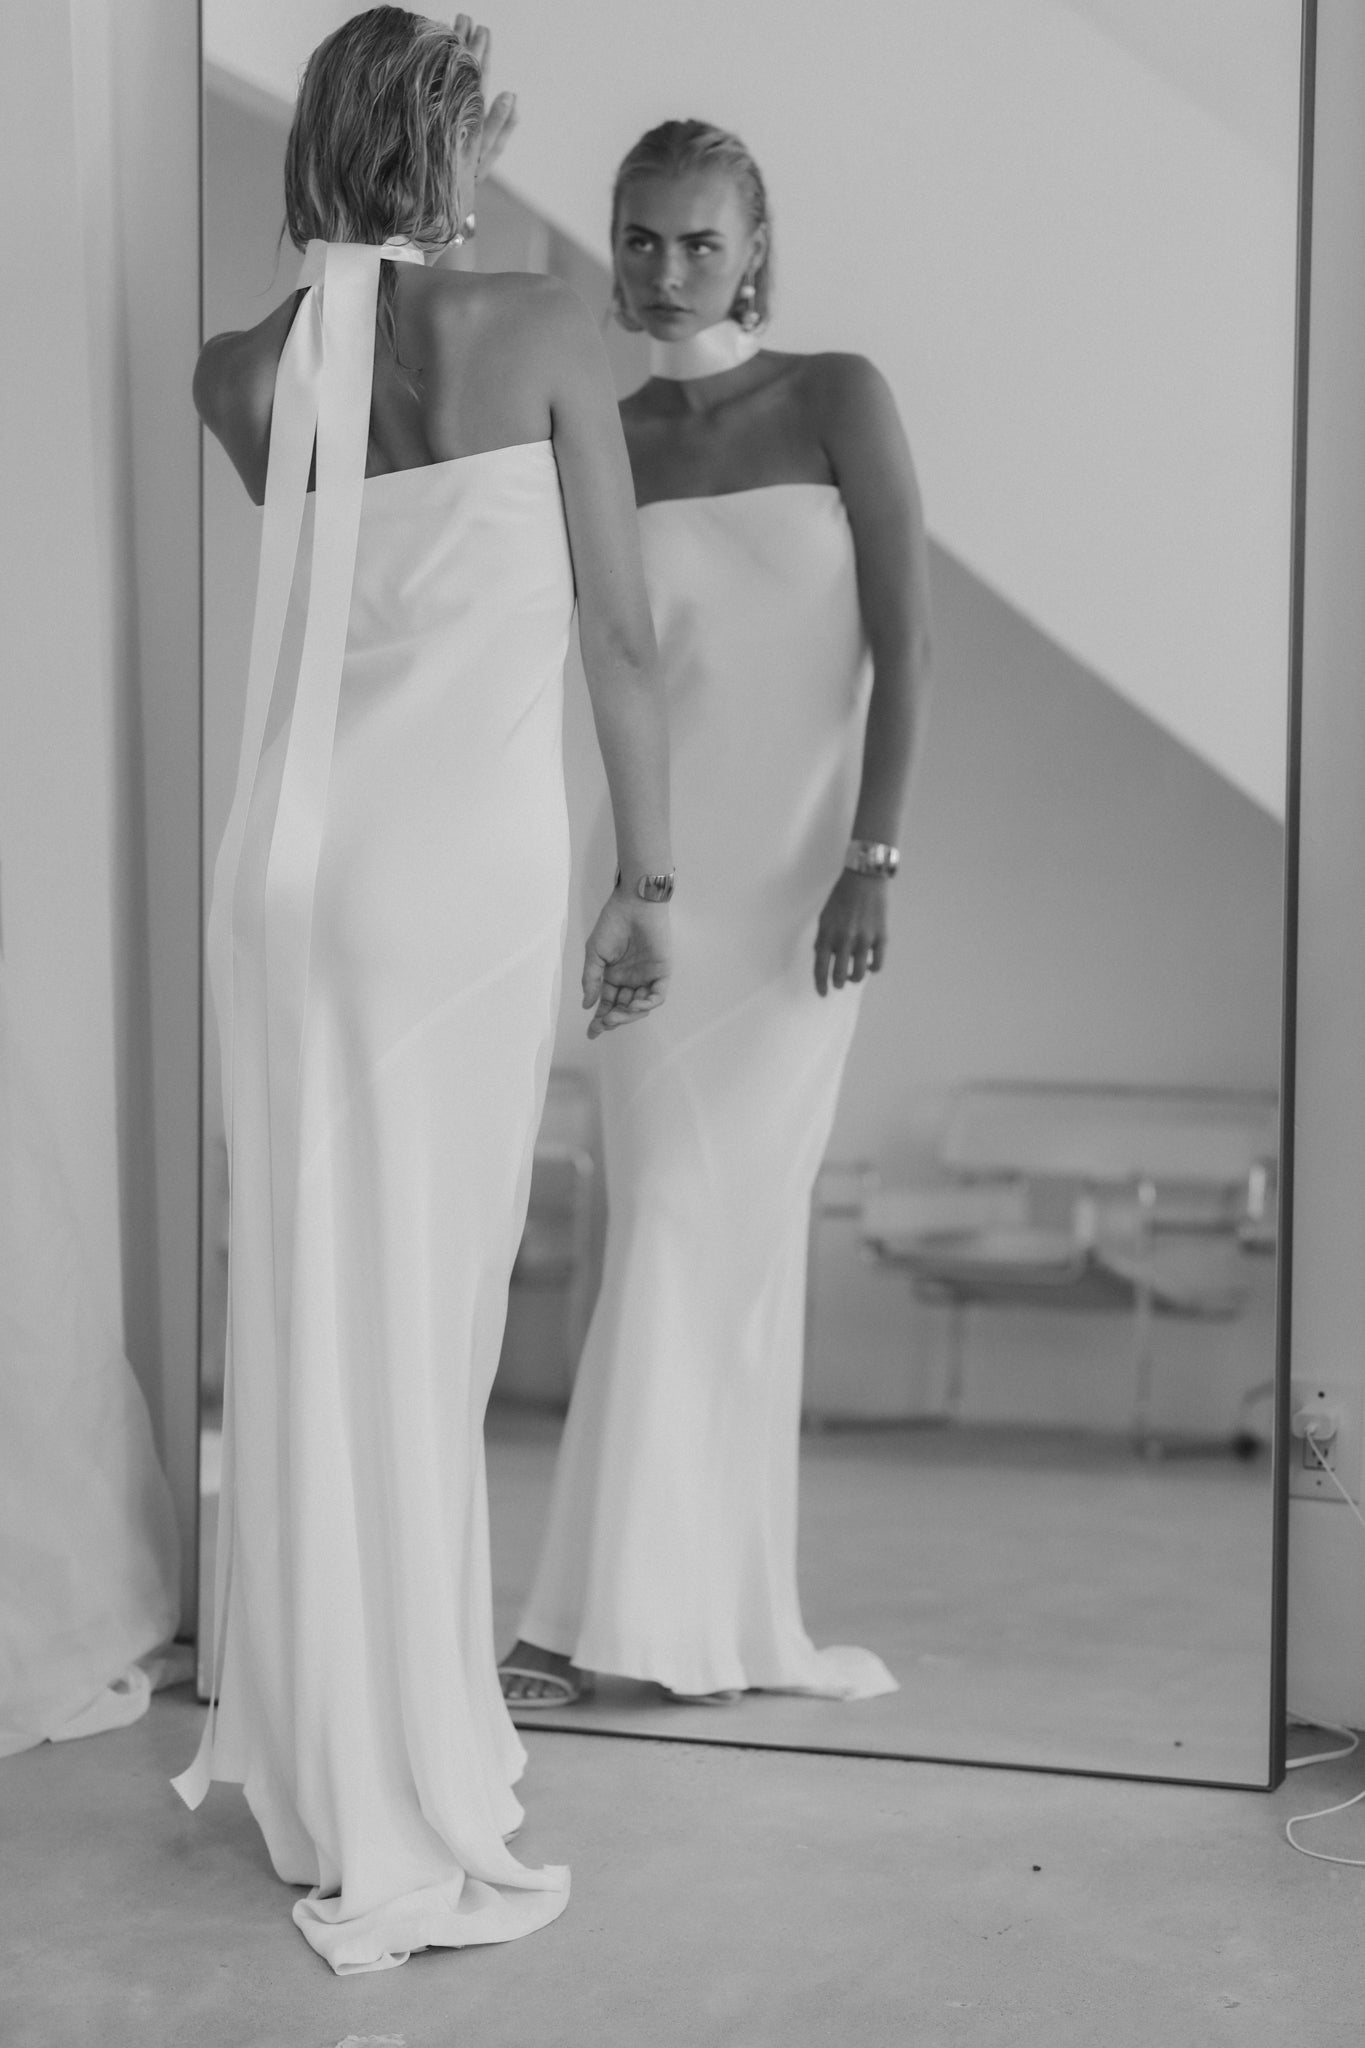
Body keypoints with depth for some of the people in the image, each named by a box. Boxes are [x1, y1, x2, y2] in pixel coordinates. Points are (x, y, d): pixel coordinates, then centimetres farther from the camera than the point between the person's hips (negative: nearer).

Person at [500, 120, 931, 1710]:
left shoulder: (838, 401, 0)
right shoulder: (602, 441, 8)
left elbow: (903, 638, -6)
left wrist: (873, 854, -13)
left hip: (800, 882, -3)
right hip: (653, 884, 3)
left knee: (701, 1235, -7)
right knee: (723, 1248, 5)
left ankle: (609, 1617, 0)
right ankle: (720, 1624, 13)